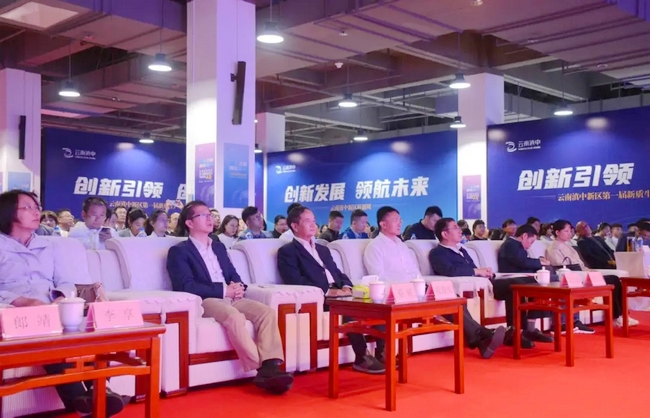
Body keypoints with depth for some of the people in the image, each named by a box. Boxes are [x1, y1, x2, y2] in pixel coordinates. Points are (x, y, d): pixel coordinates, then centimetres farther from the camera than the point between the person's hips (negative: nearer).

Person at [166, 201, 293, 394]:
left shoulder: (219, 246, 26)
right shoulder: (179, 251, 4)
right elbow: (187, 286, -10)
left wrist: (239, 287, -3)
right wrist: (223, 290, -15)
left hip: (230, 297, 6)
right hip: (205, 301, -6)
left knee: (267, 311, -22)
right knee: (234, 316, -38)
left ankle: (270, 367, -34)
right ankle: (261, 370, -36)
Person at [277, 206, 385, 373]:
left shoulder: (323, 249, 29)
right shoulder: (287, 251, 4)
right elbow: (296, 282, -10)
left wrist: (346, 287, -2)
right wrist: (327, 291, -18)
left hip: (339, 294, 7)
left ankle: (381, 351, -18)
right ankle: (361, 357, -27)